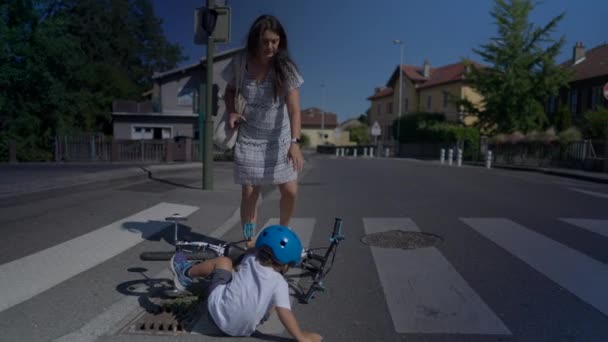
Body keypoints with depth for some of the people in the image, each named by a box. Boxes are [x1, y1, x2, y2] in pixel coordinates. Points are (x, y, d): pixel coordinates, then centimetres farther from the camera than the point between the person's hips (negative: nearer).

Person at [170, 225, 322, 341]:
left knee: (223, 261, 17)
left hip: (220, 314, 1)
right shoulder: (280, 283, -10)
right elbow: (284, 312, -17)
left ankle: (185, 273, 42)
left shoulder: (250, 259, -2)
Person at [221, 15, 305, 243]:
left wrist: (295, 142, -36)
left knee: (290, 191, -3)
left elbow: (294, 109, -23)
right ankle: (249, 242, 14)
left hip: (279, 139, 0)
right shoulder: (240, 64, -8)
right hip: (248, 139, 1)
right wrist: (231, 112, -9)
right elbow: (229, 91, 11)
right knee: (249, 193, 0)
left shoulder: (285, 69, -14)